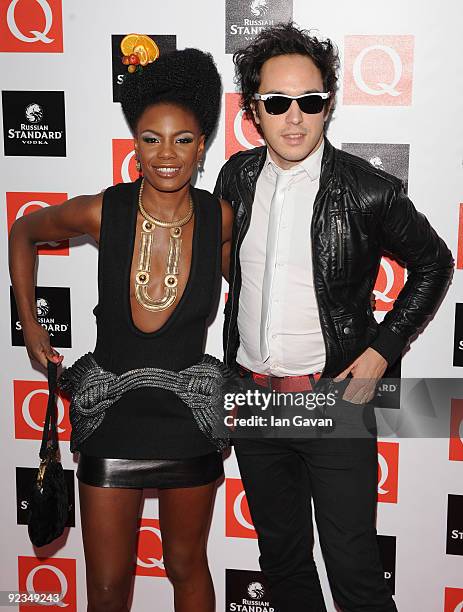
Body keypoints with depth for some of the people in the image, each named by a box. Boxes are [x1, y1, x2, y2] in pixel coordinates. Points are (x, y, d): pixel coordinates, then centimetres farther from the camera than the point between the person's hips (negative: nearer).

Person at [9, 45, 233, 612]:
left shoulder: (220, 219, -11)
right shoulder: (102, 213, -14)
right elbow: (24, 232, 6)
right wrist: (29, 325, 2)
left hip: (190, 422, 1)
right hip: (110, 421, 0)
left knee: (186, 566, 20)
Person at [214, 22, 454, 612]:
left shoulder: (369, 192, -13)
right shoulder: (237, 176, 1)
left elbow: (433, 264, 2)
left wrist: (382, 349, -6)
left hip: (335, 396, -4)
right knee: (281, 559, 19)